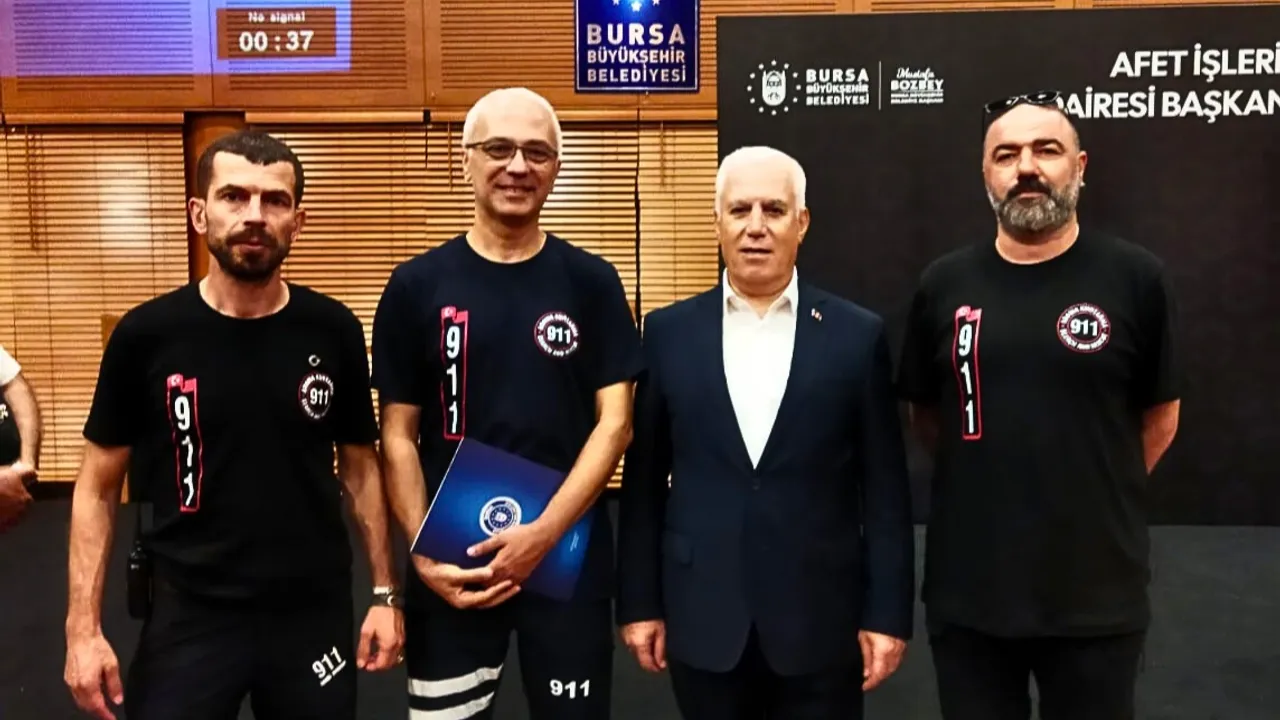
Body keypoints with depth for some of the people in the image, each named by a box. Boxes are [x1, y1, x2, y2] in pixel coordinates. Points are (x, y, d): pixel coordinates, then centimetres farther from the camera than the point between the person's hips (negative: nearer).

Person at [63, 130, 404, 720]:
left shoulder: (335, 331, -5)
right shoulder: (145, 334, -8)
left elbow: (360, 466, 4)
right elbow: (97, 487, 0)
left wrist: (384, 592, 2)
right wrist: (83, 626, -6)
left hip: (315, 611, 1)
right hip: (189, 614, -1)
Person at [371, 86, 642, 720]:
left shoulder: (591, 282, 0)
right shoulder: (416, 285, 0)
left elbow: (614, 423, -4)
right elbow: (398, 436, 1)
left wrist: (543, 533, -15)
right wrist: (424, 554, -10)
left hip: (569, 557, 0)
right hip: (452, 566, 0)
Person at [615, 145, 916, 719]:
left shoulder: (858, 334, -1)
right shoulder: (669, 331, 2)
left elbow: (885, 489, -1)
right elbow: (644, 480, 3)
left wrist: (888, 613, -3)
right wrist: (639, 601, 2)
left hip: (821, 620, 0)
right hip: (703, 619, 1)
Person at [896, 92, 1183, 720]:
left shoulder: (1137, 279, -6)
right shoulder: (943, 285, 0)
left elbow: (1160, 417, 4)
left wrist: (1093, 499, 7)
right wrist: (986, 483, 8)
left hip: (1096, 595, -1)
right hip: (967, 591, 2)